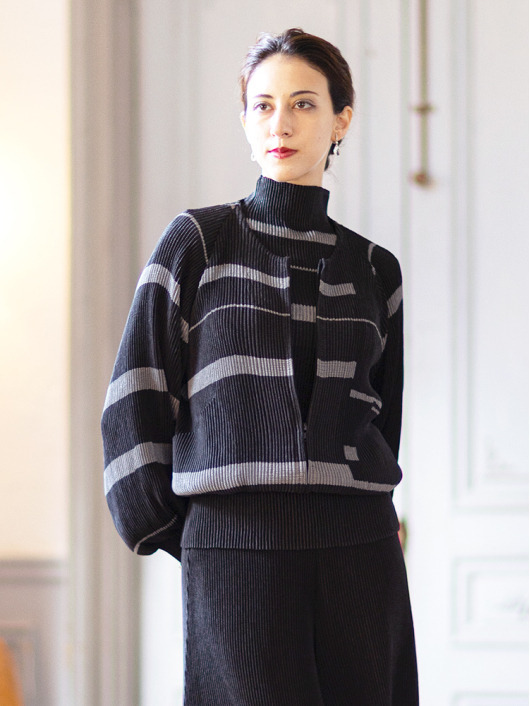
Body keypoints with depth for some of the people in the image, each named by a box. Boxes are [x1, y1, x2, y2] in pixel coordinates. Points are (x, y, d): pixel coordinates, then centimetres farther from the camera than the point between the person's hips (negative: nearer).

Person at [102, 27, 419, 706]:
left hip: (358, 555, 3)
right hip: (234, 548, -3)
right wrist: (173, 531, 3)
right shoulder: (198, 241, 5)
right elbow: (135, 402, 4)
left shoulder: (373, 269, 13)